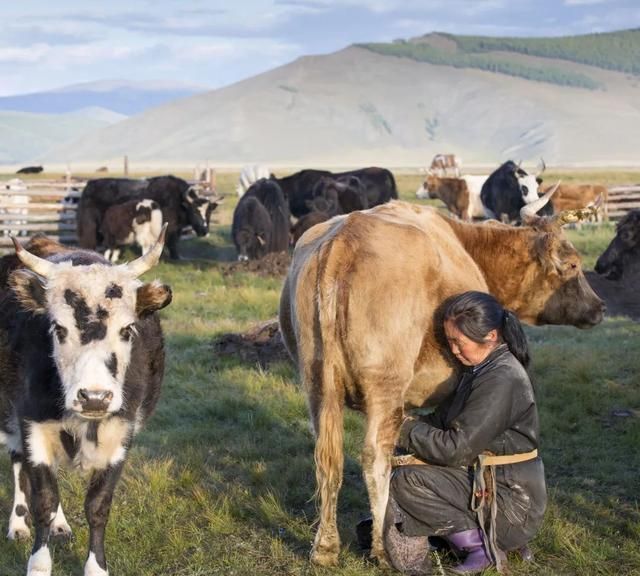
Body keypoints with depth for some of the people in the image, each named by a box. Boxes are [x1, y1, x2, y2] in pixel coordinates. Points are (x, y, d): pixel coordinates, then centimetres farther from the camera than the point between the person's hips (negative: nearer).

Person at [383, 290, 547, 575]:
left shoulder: (502, 380, -22)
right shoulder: (480, 370, 8)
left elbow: (455, 450, -23)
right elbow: (443, 419, 11)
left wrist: (407, 429, -11)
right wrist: (407, 427, -4)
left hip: (513, 505, -10)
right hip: (483, 481, 10)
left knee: (405, 481, -17)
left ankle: (479, 543, -6)